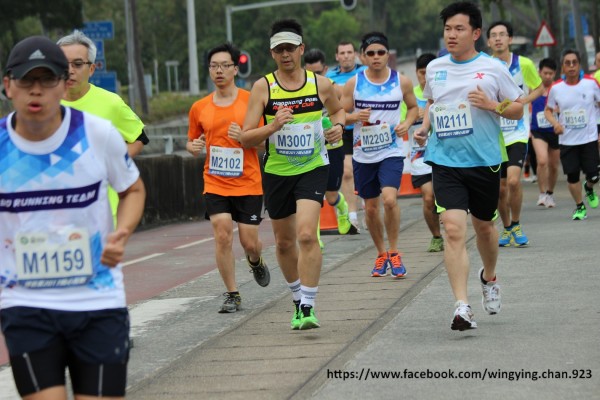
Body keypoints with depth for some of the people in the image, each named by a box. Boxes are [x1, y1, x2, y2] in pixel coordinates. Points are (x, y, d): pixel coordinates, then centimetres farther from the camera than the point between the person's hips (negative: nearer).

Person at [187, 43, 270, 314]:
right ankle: (232, 295, 1)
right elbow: (192, 142, 18)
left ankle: (255, 261, 38)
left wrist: (245, 136, -20)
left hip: (248, 182, -1)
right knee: (222, 236, -12)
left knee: (249, 242, 0)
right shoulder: (199, 108, 5)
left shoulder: (250, 100, -3)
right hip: (215, 183, 2)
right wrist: (193, 147, -6)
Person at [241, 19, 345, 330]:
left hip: (313, 168, -1)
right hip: (276, 173, 2)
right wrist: (273, 126, -25)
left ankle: (308, 308, -15)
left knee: (307, 235, -20)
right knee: (284, 242, 13)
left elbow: (337, 109, 21)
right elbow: (246, 138, -8)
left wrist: (338, 125, -1)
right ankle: (298, 300, 36)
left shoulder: (321, 84, -2)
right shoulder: (263, 87, -6)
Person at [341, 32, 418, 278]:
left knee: (389, 199, -21)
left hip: (391, 151, -2)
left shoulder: (402, 82, 0)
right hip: (363, 154, 2)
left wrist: (407, 124, -5)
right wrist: (355, 117, -18)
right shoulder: (353, 84, -1)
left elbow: (413, 107, 15)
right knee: (370, 207, 9)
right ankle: (381, 254, 29)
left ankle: (394, 252, -4)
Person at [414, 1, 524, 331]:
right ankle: (462, 307, -17)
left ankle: (489, 278, 47)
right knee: (453, 229, -14)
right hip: (445, 161, 1)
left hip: (484, 161, -1)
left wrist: (493, 105, -15)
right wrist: (423, 127, 7)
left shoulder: (493, 68, -3)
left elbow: (518, 109, 3)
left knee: (483, 225, 16)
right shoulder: (434, 68, 6)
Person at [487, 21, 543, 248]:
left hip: (518, 133, -2)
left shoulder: (524, 64, -5)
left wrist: (523, 100, -9)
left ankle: (516, 226, 2)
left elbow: (539, 88, 9)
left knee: (513, 180, -19)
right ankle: (506, 229, 27)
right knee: (500, 188, 5)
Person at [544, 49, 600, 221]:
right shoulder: (556, 88, -4)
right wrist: (555, 123, -10)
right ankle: (579, 207, 20)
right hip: (567, 140, 1)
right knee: (572, 175, 0)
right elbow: (548, 110, 11)